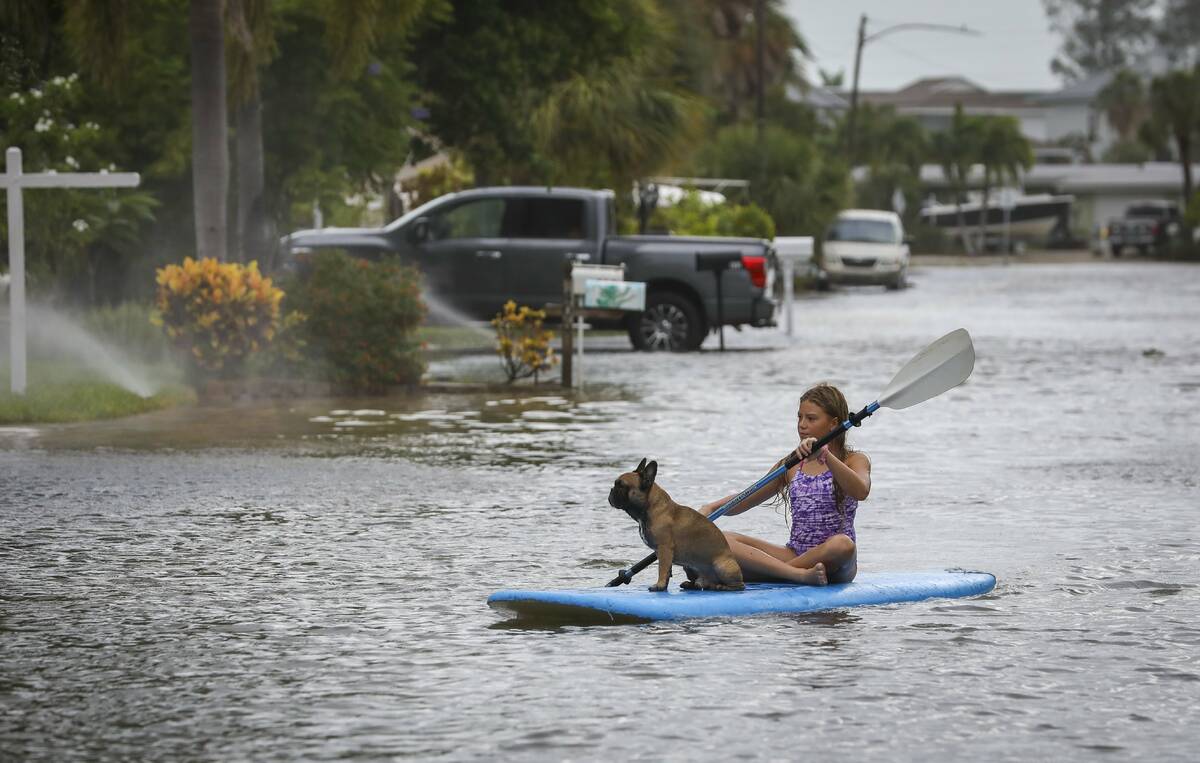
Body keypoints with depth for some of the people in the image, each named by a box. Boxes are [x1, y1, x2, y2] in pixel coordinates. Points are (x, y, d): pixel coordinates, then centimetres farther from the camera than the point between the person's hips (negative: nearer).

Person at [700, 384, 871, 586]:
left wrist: (825, 455, -30)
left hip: (832, 563, -4)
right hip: (794, 553, 4)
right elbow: (745, 500, 20)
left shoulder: (854, 460, 3)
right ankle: (799, 574, -37)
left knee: (842, 545, -41)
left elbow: (861, 491, -21)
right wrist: (711, 508, 0)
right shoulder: (792, 467, 16)